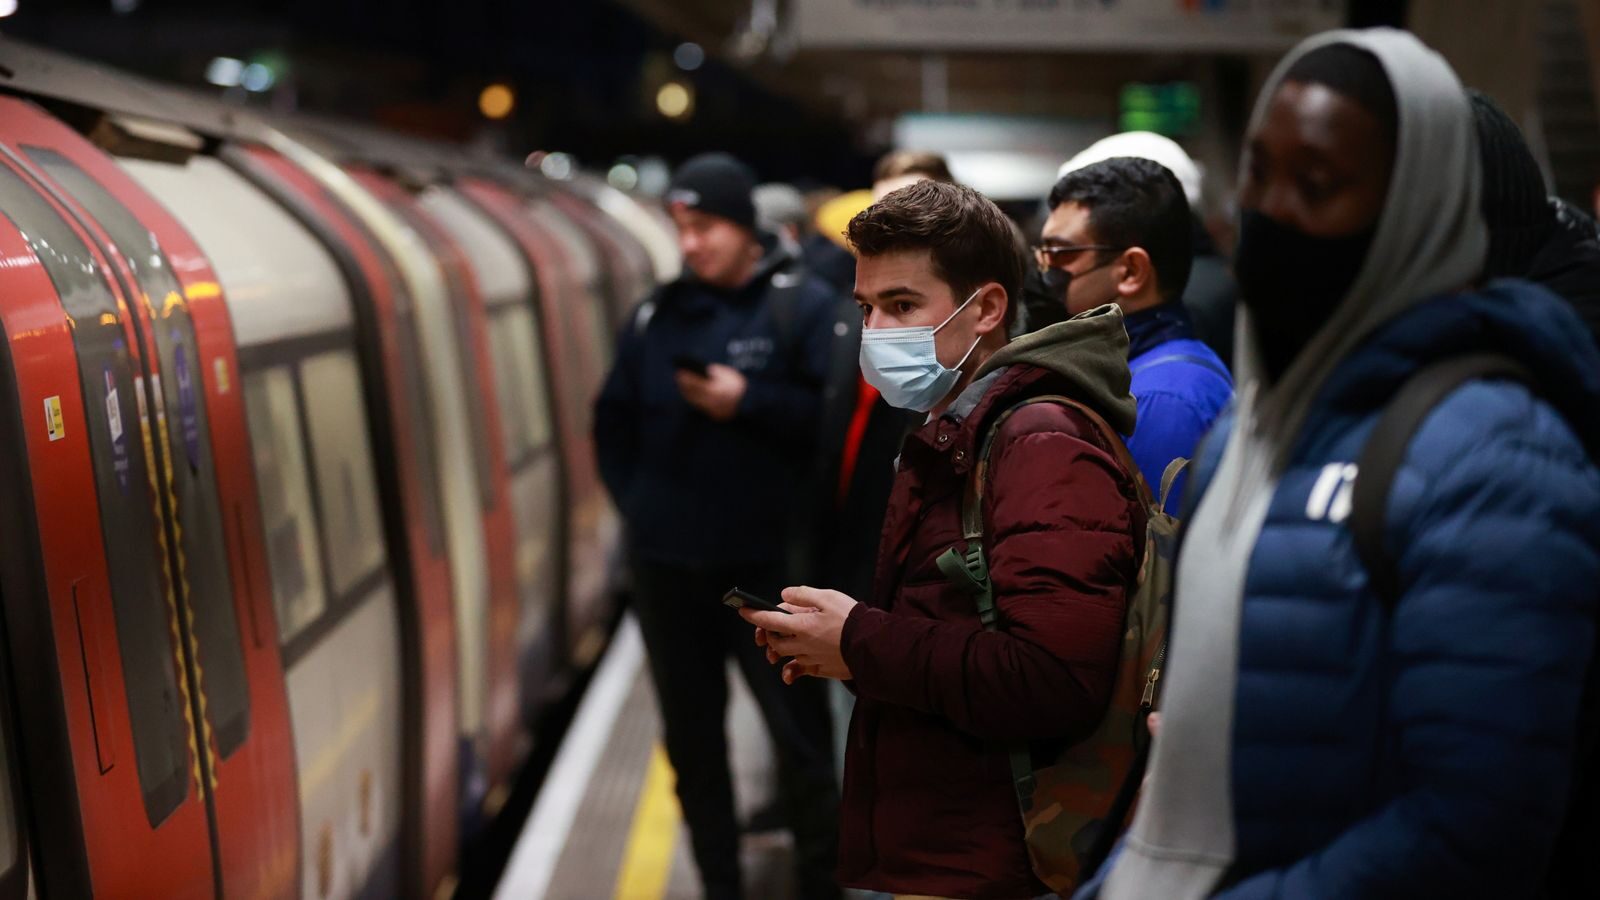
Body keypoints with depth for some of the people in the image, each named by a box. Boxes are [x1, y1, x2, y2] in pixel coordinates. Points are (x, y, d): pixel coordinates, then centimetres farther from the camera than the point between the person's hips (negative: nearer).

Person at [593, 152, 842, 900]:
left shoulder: (802, 306, -4)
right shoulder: (656, 315, 9)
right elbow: (614, 421, 17)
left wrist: (748, 402, -18)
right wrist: (638, 503, 7)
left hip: (765, 564, -4)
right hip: (665, 565, 4)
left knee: (801, 738, 1)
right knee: (691, 742, 12)